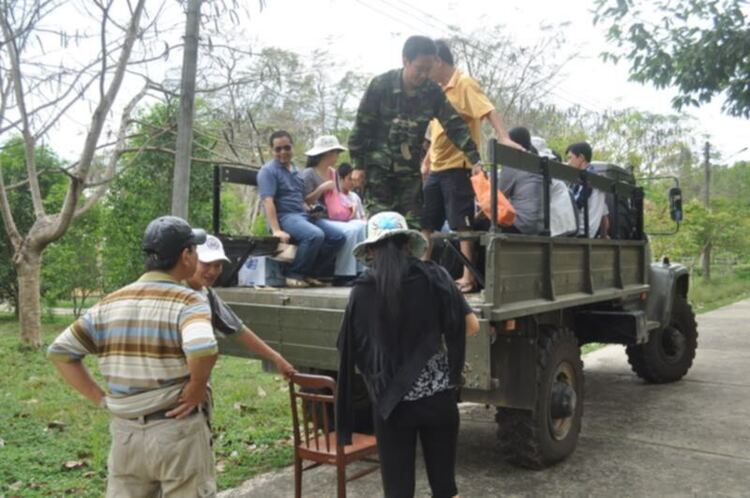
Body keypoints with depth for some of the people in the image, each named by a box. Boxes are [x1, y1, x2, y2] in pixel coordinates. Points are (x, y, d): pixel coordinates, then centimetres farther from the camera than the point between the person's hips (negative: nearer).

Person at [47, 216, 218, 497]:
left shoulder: (110, 303, 5)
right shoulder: (188, 302, -15)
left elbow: (60, 351, 7)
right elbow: (203, 350, -35)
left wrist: (99, 398, 6)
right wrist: (197, 387, -16)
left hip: (125, 431, 5)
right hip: (178, 430, -5)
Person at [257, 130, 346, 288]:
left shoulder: (295, 170, 22)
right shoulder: (268, 170, -2)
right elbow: (268, 202, -13)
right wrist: (276, 230, -24)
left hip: (304, 215, 8)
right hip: (284, 216, -8)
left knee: (338, 236, -8)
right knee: (315, 235, -33)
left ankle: (311, 274, -1)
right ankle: (294, 275, -16)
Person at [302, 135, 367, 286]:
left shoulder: (333, 173, 20)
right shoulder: (309, 174, -3)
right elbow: (306, 201, -10)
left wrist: (350, 205, 8)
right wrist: (322, 188, -17)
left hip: (337, 217, 7)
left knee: (362, 226, -19)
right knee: (349, 230, -29)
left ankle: (360, 272, -20)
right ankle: (342, 276, -20)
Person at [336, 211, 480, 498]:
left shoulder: (362, 291, -4)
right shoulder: (433, 276, -5)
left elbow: (351, 349, 2)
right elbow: (472, 325, -4)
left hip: (390, 399, -1)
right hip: (438, 395, 1)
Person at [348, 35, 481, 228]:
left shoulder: (433, 92, -4)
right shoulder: (381, 85, -11)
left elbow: (455, 126, -6)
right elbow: (362, 125, -6)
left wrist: (475, 160, -15)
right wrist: (358, 164, -5)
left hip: (410, 169, 3)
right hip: (379, 165, -3)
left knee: (413, 224, 2)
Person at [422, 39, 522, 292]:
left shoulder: (464, 84, -8)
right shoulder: (439, 91, 17)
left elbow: (489, 111, -20)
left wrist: (504, 138, -35)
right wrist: (426, 161, 23)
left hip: (458, 166, -9)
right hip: (437, 168, 9)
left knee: (462, 224, -6)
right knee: (426, 222, 11)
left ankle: (468, 278, 0)